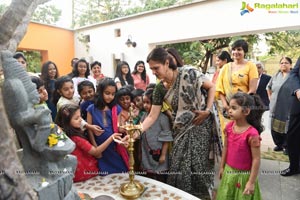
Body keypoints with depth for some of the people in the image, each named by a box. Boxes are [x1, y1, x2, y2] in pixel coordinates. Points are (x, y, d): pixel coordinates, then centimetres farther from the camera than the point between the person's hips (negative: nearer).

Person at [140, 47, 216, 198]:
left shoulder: (188, 73, -17)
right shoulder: (160, 89, -5)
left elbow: (211, 87, -5)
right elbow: (152, 116, -7)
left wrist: (207, 110, -14)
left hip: (200, 124, -4)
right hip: (180, 129, 4)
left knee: (198, 164, 1)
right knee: (179, 165, 6)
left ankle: (202, 194, 28)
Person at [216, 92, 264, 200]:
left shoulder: (252, 134, -24)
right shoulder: (229, 127, -7)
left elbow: (256, 159, -18)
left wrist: (252, 182, -14)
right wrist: (222, 167, 11)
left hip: (244, 175, -5)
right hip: (228, 171, 6)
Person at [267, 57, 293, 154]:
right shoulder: (275, 76, 11)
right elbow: (268, 87, 24)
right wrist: (270, 98, 16)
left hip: (288, 108, -5)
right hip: (275, 107, 5)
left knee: (286, 127, 2)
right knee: (275, 127, 10)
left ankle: (286, 146, 19)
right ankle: (279, 144, 26)